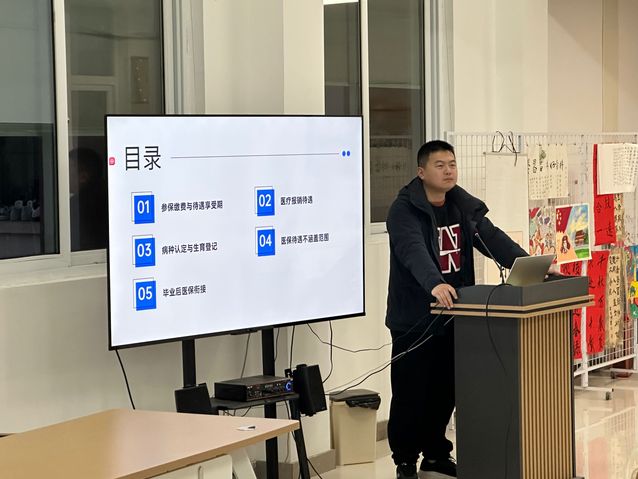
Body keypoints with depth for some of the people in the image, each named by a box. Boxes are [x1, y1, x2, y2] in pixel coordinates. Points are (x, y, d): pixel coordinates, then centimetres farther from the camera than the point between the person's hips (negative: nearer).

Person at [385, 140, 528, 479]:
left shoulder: (464, 206, 8)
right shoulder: (405, 209, -14)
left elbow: (493, 239, -1)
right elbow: (414, 250, -31)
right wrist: (434, 284, -49)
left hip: (452, 315, 6)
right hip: (414, 317, -6)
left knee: (445, 389, 13)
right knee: (410, 392, 1)